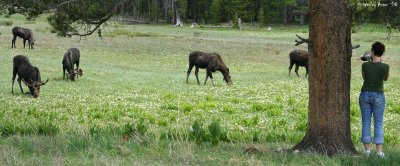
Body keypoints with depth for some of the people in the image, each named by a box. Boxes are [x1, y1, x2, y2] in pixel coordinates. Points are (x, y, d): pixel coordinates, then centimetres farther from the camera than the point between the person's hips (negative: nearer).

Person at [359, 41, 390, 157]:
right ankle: (379, 151, 1)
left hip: (365, 95, 1)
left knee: (366, 123, 8)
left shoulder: (365, 65, -9)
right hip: (378, 96, -1)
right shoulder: (385, 67, -12)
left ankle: (367, 149, 7)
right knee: (378, 124, 5)